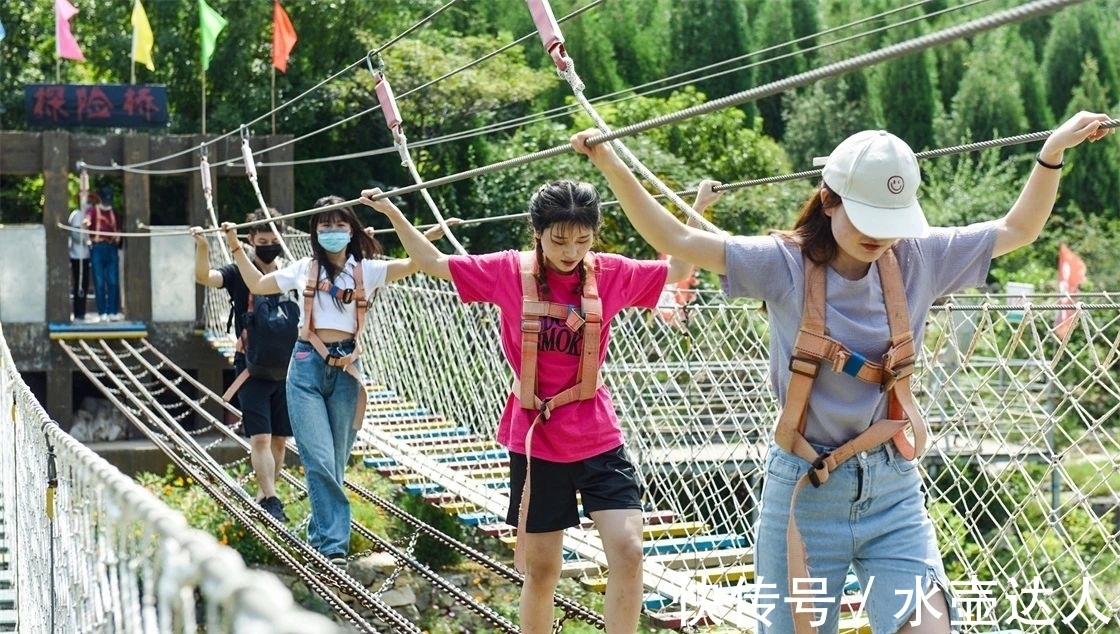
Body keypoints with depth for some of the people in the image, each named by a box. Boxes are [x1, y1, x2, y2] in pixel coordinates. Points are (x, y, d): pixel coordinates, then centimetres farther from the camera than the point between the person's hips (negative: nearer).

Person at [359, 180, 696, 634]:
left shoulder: (611, 274, -2)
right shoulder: (510, 271, -5)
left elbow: (678, 270, 10)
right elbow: (434, 263, 5)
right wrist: (392, 213, 2)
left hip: (598, 440, 1)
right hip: (536, 442, -1)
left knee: (627, 550, -13)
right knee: (541, 569, 9)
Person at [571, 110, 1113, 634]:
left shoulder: (919, 260, 1)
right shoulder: (785, 264, -8)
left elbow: (1018, 230, 11)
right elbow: (675, 240, -12)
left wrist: (1052, 152, 2)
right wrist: (610, 164, -20)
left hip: (894, 494, 2)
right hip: (804, 491, -2)